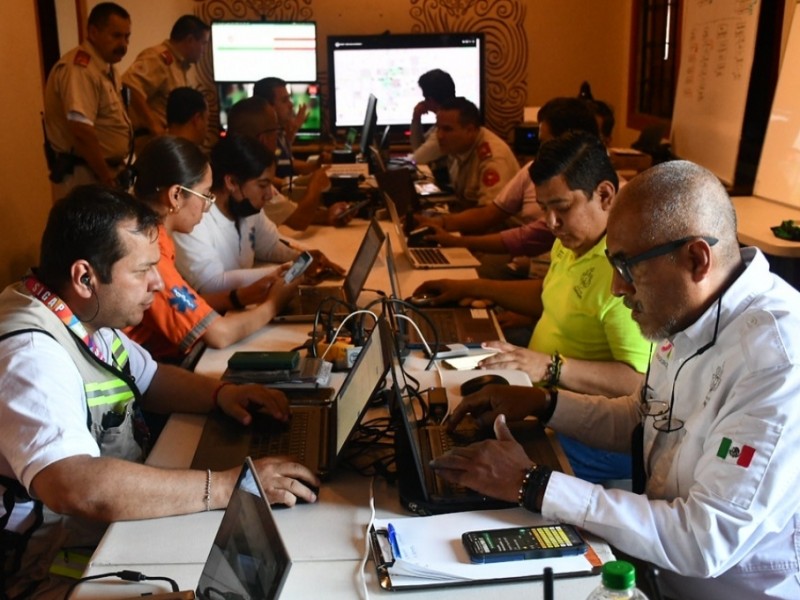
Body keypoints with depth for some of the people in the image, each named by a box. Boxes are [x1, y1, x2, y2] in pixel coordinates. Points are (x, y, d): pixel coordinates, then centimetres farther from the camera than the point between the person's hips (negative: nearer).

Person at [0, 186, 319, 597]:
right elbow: (79, 489, -41)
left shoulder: (85, 315, 1)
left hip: (122, 520, 8)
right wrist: (226, 486, -36)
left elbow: (151, 378, 17)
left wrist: (220, 394, -3)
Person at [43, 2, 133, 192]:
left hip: (107, 167, 10)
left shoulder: (107, 67, 12)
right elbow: (81, 130, -27)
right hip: (85, 173, -10)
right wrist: (107, 178, -22)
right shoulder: (79, 69, -19)